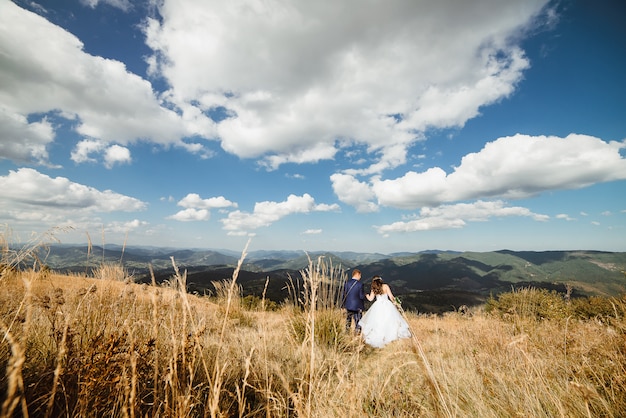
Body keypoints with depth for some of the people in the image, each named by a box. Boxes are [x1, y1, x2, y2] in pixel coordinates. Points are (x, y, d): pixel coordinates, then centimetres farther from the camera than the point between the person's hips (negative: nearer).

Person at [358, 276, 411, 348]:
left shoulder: (374, 289, 3)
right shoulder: (385, 286, -2)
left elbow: (370, 299, 1)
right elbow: (391, 296, -4)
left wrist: (367, 295, 21)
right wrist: (394, 301, 14)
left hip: (378, 306, 1)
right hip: (387, 305, -1)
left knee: (377, 322, 8)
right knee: (389, 321, 8)